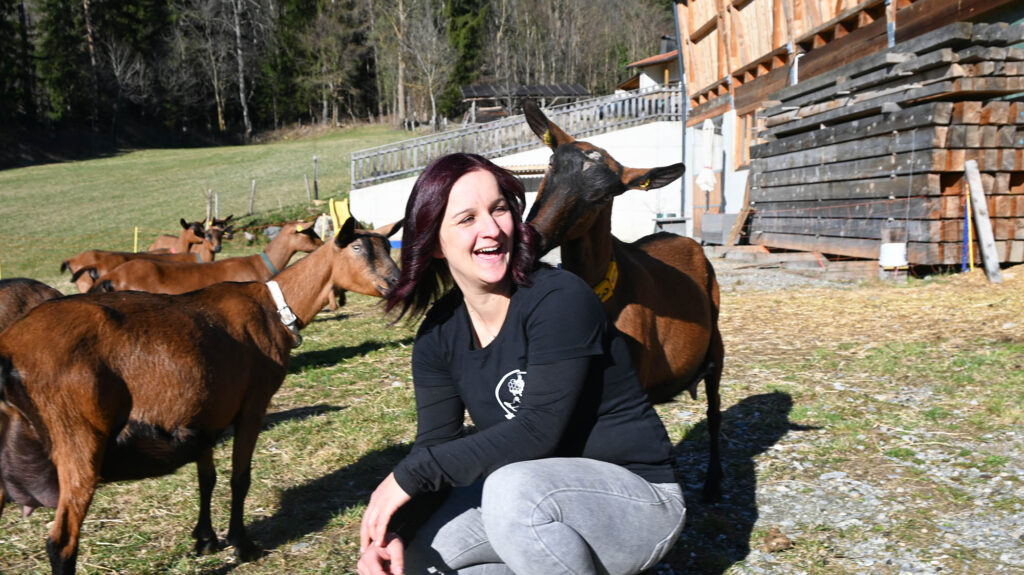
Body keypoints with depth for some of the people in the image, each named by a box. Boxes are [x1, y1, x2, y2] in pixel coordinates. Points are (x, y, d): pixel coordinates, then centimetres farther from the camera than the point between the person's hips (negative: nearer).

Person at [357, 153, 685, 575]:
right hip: (542, 494, 7)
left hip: (640, 497, -7)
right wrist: (395, 532, -25)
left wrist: (411, 475, -26)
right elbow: (436, 444, -6)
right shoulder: (438, 335, -2)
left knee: (512, 487, -34)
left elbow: (537, 430, -28)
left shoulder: (562, 299, -22)